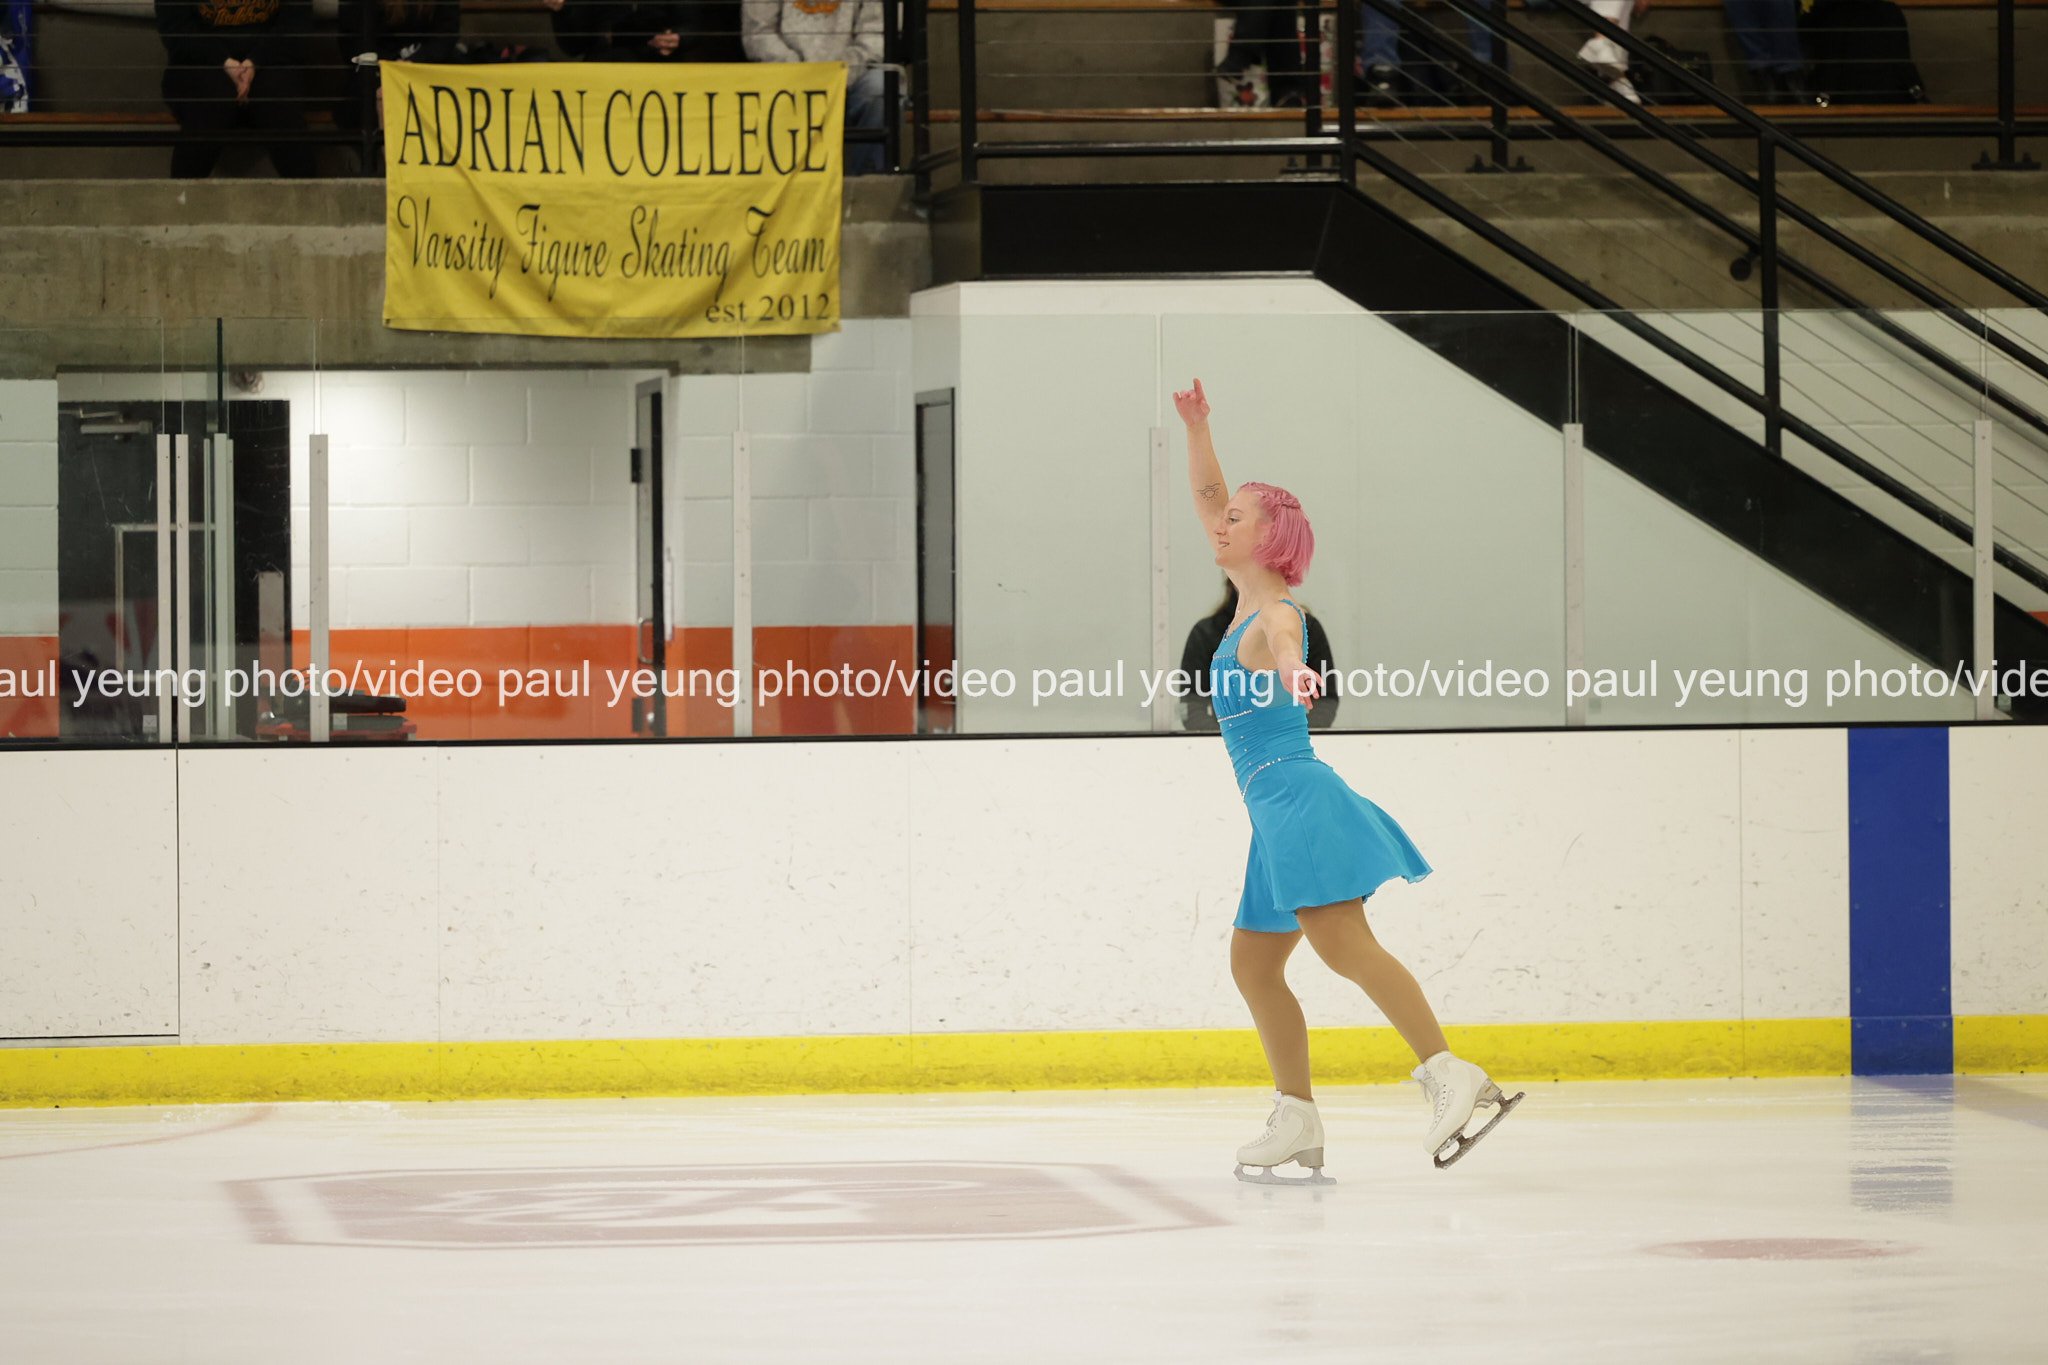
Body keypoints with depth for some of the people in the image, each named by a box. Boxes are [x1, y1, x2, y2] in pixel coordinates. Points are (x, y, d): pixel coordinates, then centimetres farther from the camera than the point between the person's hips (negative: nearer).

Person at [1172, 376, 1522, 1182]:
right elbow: (1208, 501, 26)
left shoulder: (1274, 613, -10)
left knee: (1341, 942, -22)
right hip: (1279, 809, 10)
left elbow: (1285, 648, -37)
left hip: (1296, 796, -10)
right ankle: (1297, 1126, 11)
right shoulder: (1252, 595, 15)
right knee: (1253, 964, 11)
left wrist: (1292, 673, -59)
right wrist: (1196, 430, 18)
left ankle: (1449, 1075, -33)